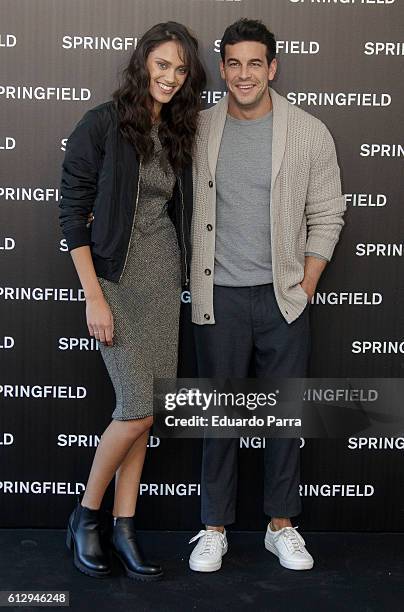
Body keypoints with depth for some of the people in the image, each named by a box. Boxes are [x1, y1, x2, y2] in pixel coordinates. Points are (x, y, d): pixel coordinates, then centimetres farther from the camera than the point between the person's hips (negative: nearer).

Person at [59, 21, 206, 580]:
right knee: (139, 409, -9)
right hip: (117, 279, -5)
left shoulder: (178, 132, 10)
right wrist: (94, 297, -14)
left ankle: (123, 526, 18)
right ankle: (86, 515, 14)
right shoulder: (102, 125, -8)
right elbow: (72, 212, -10)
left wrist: (183, 276, 8)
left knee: (141, 409, 7)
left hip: (164, 280, 6)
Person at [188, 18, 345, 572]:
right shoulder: (199, 130, 2)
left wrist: (305, 289, -2)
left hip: (284, 297, 0)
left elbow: (326, 217, 3)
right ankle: (215, 527, 20)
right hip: (219, 297, 0)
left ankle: (281, 525, 23)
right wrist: (192, 281, 3)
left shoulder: (310, 133, 0)